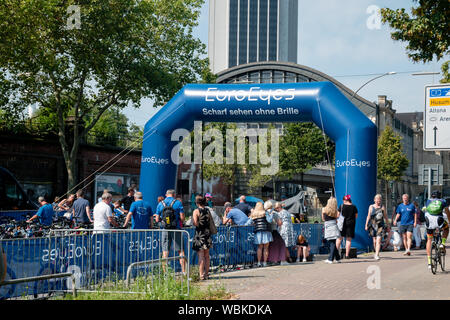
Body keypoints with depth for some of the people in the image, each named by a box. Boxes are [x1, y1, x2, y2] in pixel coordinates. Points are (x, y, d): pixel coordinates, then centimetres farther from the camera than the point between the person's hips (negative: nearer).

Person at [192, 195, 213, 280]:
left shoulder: (196, 211, -8)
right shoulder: (208, 211, 8)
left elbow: (195, 223, -17)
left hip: (199, 234, -5)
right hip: (207, 234, 5)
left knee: (201, 256, -6)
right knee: (207, 256, 13)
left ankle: (201, 275, -10)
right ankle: (206, 274, 18)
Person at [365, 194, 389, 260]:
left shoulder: (382, 207, 5)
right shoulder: (371, 207, 8)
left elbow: (385, 217, 10)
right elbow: (368, 216, 9)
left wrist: (388, 226, 11)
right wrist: (366, 225, 1)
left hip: (380, 226, -2)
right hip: (373, 225, 2)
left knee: (378, 240, -14)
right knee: (374, 241, 6)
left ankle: (377, 255, -18)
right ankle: (376, 253, 27)